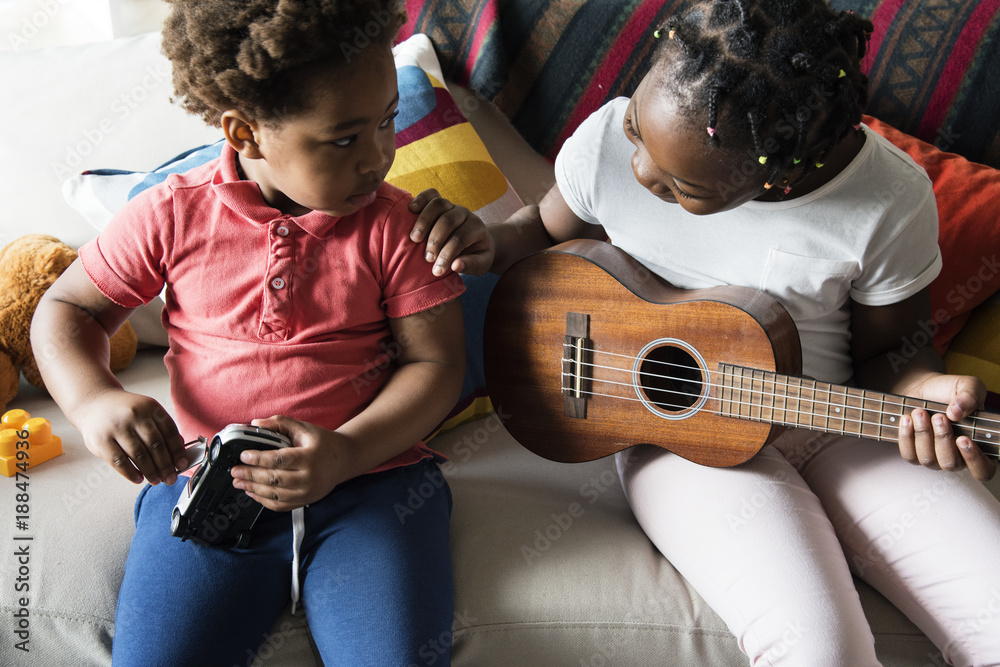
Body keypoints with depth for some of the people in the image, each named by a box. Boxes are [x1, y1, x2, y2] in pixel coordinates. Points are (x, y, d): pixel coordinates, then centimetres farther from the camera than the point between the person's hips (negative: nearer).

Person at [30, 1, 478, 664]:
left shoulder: (396, 223, 1)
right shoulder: (173, 216, 2)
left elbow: (436, 362, -1)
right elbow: (66, 310, 12)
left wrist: (345, 454, -17)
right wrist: (94, 399, -10)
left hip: (373, 477, 0)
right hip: (203, 485, 1)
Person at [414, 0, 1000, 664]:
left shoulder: (892, 200, -19)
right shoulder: (609, 142, -15)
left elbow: (884, 347, 0)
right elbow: (548, 229, 8)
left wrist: (925, 390, -22)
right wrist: (492, 245, -14)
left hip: (833, 423, 1)